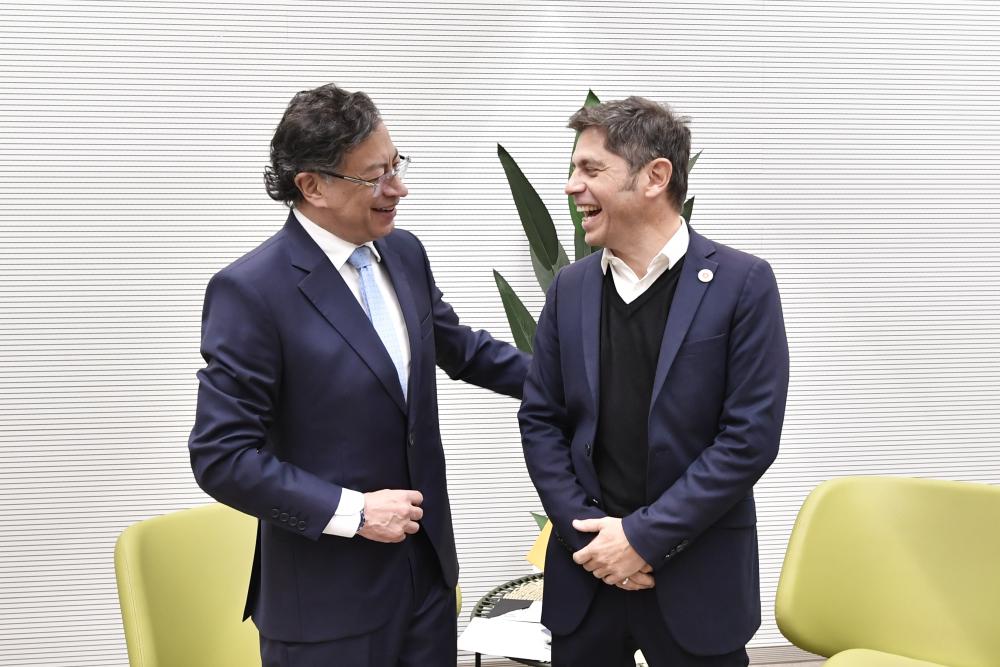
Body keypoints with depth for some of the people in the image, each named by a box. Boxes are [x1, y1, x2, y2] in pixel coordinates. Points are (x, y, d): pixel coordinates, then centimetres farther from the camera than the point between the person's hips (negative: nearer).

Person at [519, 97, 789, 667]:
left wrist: (646, 535, -14)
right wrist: (586, 532, -7)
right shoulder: (570, 288, 5)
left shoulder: (742, 283, -8)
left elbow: (752, 435, -12)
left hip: (696, 578, -3)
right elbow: (540, 421, 6)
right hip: (587, 572, 3)